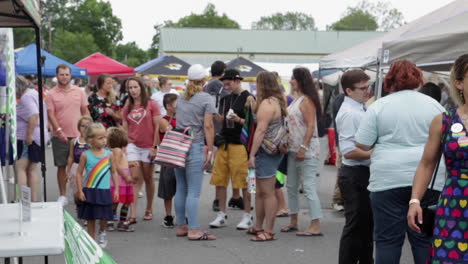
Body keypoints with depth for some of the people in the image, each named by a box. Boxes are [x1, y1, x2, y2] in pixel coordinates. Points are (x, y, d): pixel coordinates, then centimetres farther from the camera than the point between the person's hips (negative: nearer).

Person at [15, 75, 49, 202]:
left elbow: (34, 116, -27)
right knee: (31, 169, 12)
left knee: (20, 168, -10)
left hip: (29, 139, -10)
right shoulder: (33, 93, 17)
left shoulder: (26, 97, -14)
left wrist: (29, 135, -25)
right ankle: (34, 199, 14)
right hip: (37, 137, 10)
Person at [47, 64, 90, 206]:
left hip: (78, 135, 2)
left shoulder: (78, 92, 7)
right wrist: (59, 130, -19)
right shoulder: (51, 94, -1)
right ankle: (62, 196, 13)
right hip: (60, 136, -2)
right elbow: (51, 114, -6)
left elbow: (85, 111, 11)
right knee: (61, 166, 4)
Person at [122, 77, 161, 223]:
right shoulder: (127, 107, 8)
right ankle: (133, 214, -11)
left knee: (148, 179, 8)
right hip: (133, 145, 2)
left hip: (148, 146, -2)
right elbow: (125, 129, 10)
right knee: (135, 178, -7)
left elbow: (157, 126, -5)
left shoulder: (151, 104, -3)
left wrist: (155, 147, -10)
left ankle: (149, 210, 24)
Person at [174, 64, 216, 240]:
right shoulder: (205, 98, -4)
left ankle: (181, 226, 19)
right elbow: (208, 126, -9)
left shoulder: (181, 98, 16)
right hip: (195, 147, -7)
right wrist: (210, 149, -8)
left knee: (181, 189, 12)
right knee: (194, 191, -5)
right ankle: (193, 230, -5)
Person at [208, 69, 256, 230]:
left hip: (239, 144, -7)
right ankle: (222, 215, 15)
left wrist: (239, 120, -22)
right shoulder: (225, 99, 16)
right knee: (219, 180, 6)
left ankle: (247, 216, 8)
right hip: (224, 142, 7)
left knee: (243, 181, -3)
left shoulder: (248, 98, -4)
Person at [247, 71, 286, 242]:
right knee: (261, 192, 17)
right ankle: (258, 227, 26)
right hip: (273, 151, 10)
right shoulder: (278, 101, 15)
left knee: (267, 192, -6)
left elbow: (261, 130, -21)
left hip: (266, 151, -10)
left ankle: (269, 231, -3)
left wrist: (252, 154, -20)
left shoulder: (267, 103, -15)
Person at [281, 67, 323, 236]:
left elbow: (311, 126, -19)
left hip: (307, 150, -10)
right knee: (291, 186, 14)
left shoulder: (306, 100, -12)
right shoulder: (296, 100, 16)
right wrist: (287, 144, 17)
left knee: (309, 187, -10)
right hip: (294, 149, 10)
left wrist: (303, 148, -23)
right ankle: (293, 222, 24)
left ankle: (315, 226, -7)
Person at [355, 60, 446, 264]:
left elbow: (362, 145, -3)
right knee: (425, 239, 8)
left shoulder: (379, 106, -2)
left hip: (388, 179, -2)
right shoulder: (433, 105, 6)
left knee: (387, 239, 4)